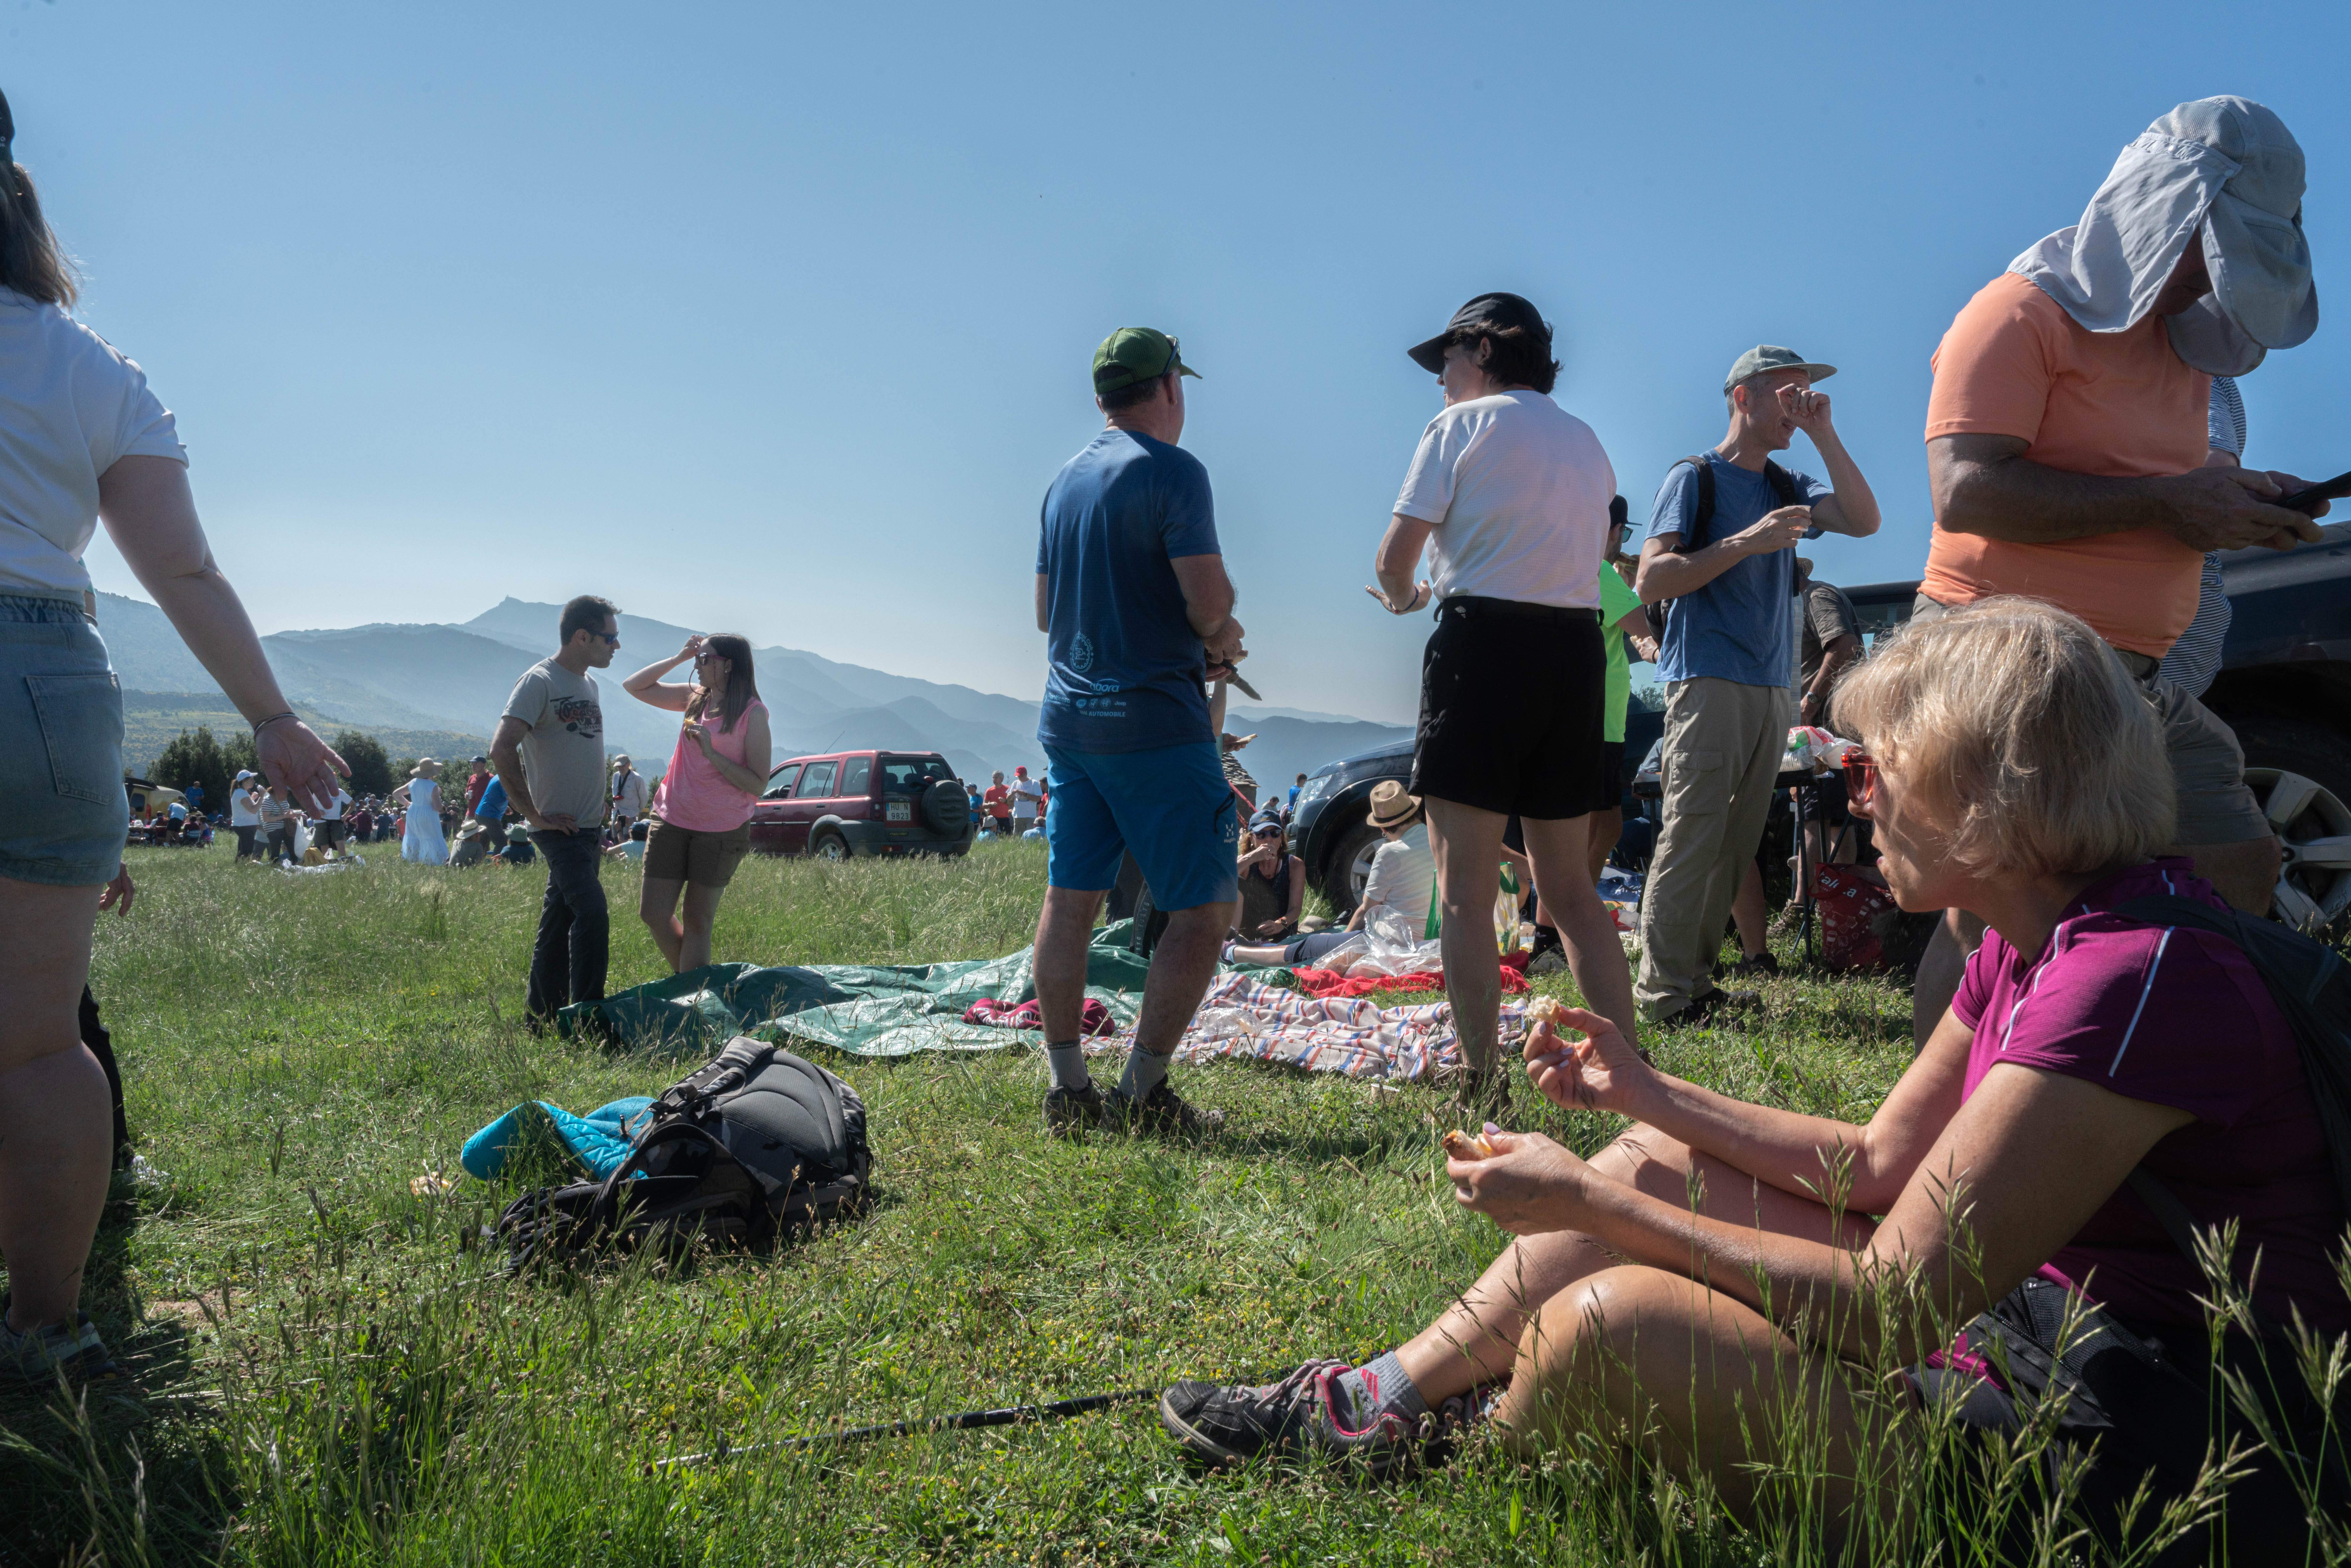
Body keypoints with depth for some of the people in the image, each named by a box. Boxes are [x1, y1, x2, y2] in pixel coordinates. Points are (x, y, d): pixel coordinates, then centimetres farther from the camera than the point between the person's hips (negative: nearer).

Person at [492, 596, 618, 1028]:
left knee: (559, 926, 11)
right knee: (593, 914, -19)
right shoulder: (540, 681, -11)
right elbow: (502, 750, -22)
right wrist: (534, 814, -18)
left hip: (590, 828, 8)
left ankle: (541, 1022, 18)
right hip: (560, 828, -8)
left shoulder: (590, 683, 15)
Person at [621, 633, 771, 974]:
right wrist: (678, 658, 4)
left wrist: (711, 753, -22)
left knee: (697, 921, 2)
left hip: (721, 830, -5)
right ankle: (683, 979, 24)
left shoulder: (753, 713, -10)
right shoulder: (695, 698, 7)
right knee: (653, 913, 4)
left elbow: (758, 785, -14)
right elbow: (633, 686, 14)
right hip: (672, 819, 5)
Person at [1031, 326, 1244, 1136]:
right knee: (1204, 907, 0)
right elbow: (1210, 599, -16)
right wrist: (1220, 637, 8)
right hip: (1155, 719, -8)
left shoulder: (1064, 481, 15)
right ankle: (1143, 1093, -2)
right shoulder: (1173, 471, -8)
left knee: (1069, 901, 8)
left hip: (1068, 717, 8)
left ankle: (1067, 1090, 12)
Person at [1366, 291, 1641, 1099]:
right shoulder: (1585, 440, 19)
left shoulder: (1462, 425, 0)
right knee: (1570, 888, 14)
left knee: (1466, 892, -2)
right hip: (1576, 648, 7)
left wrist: (1402, 599, 17)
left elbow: (1396, 555, -6)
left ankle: (1481, 1086, -4)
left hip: (1484, 642, -6)